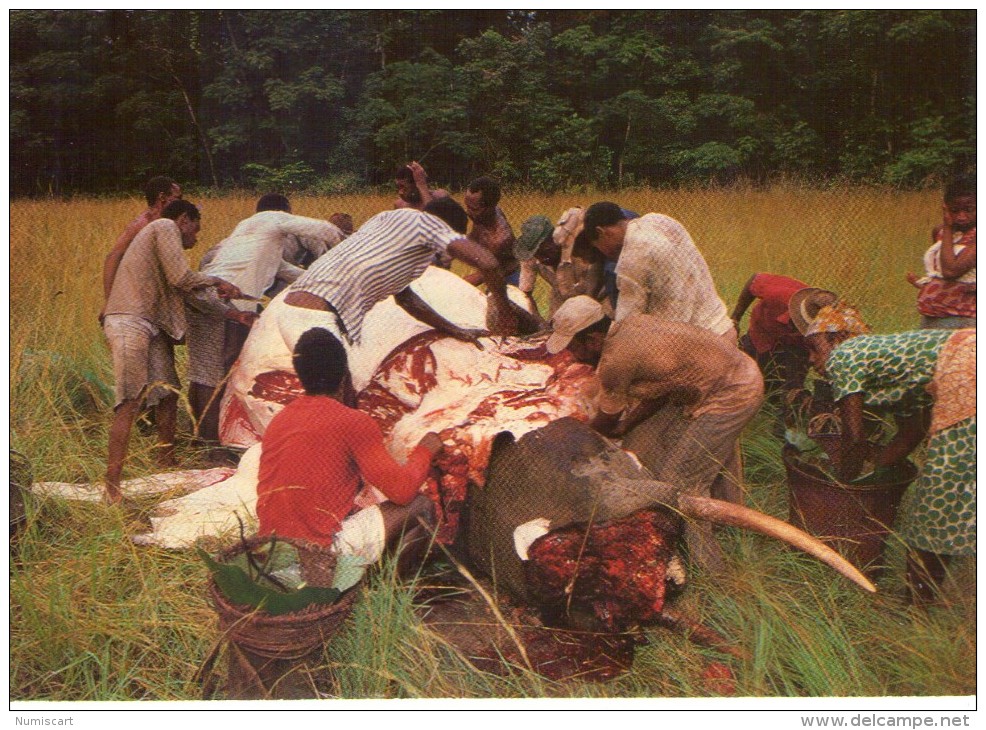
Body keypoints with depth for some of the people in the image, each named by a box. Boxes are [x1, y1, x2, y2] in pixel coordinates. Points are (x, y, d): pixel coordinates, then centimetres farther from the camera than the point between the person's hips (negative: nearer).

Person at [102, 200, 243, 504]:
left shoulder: (155, 231, 29)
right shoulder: (165, 227, -1)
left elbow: (174, 286, 21)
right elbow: (181, 278, -11)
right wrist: (216, 282, 4)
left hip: (150, 325, 10)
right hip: (130, 323, -10)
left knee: (168, 393, 13)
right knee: (129, 402, -14)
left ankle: (166, 465, 26)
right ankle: (112, 486, -14)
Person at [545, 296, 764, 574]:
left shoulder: (614, 360, -22)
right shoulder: (632, 322, 3)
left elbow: (607, 421, -5)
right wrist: (625, 425, 13)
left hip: (733, 395, -10)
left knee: (681, 478, -5)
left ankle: (707, 569, 7)